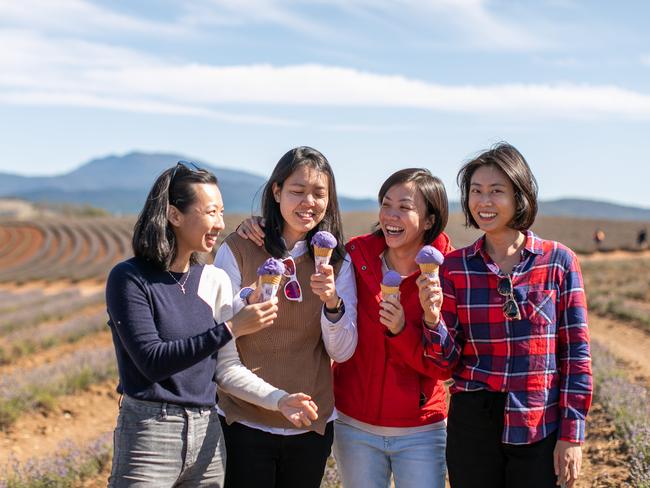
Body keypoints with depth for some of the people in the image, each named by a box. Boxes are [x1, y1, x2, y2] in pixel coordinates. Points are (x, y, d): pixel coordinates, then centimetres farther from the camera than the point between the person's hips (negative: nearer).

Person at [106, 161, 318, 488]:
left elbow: (227, 368, 6)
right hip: (149, 434, -5)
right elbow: (153, 361, -17)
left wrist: (279, 400, -9)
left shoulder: (215, 281, 6)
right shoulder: (129, 279, -9)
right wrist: (231, 329, -20)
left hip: (206, 435, 5)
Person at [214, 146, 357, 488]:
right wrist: (249, 299, -23)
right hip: (244, 421, -3)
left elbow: (342, 352, -2)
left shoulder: (337, 261, 2)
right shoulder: (238, 249, -6)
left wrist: (332, 302, -21)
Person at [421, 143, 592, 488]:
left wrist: (571, 435, -5)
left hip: (540, 429, -1)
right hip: (472, 425, 2)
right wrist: (433, 318, -18)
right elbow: (447, 360, 1)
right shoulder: (454, 266, 2)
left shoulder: (559, 261, -2)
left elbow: (576, 355, -1)